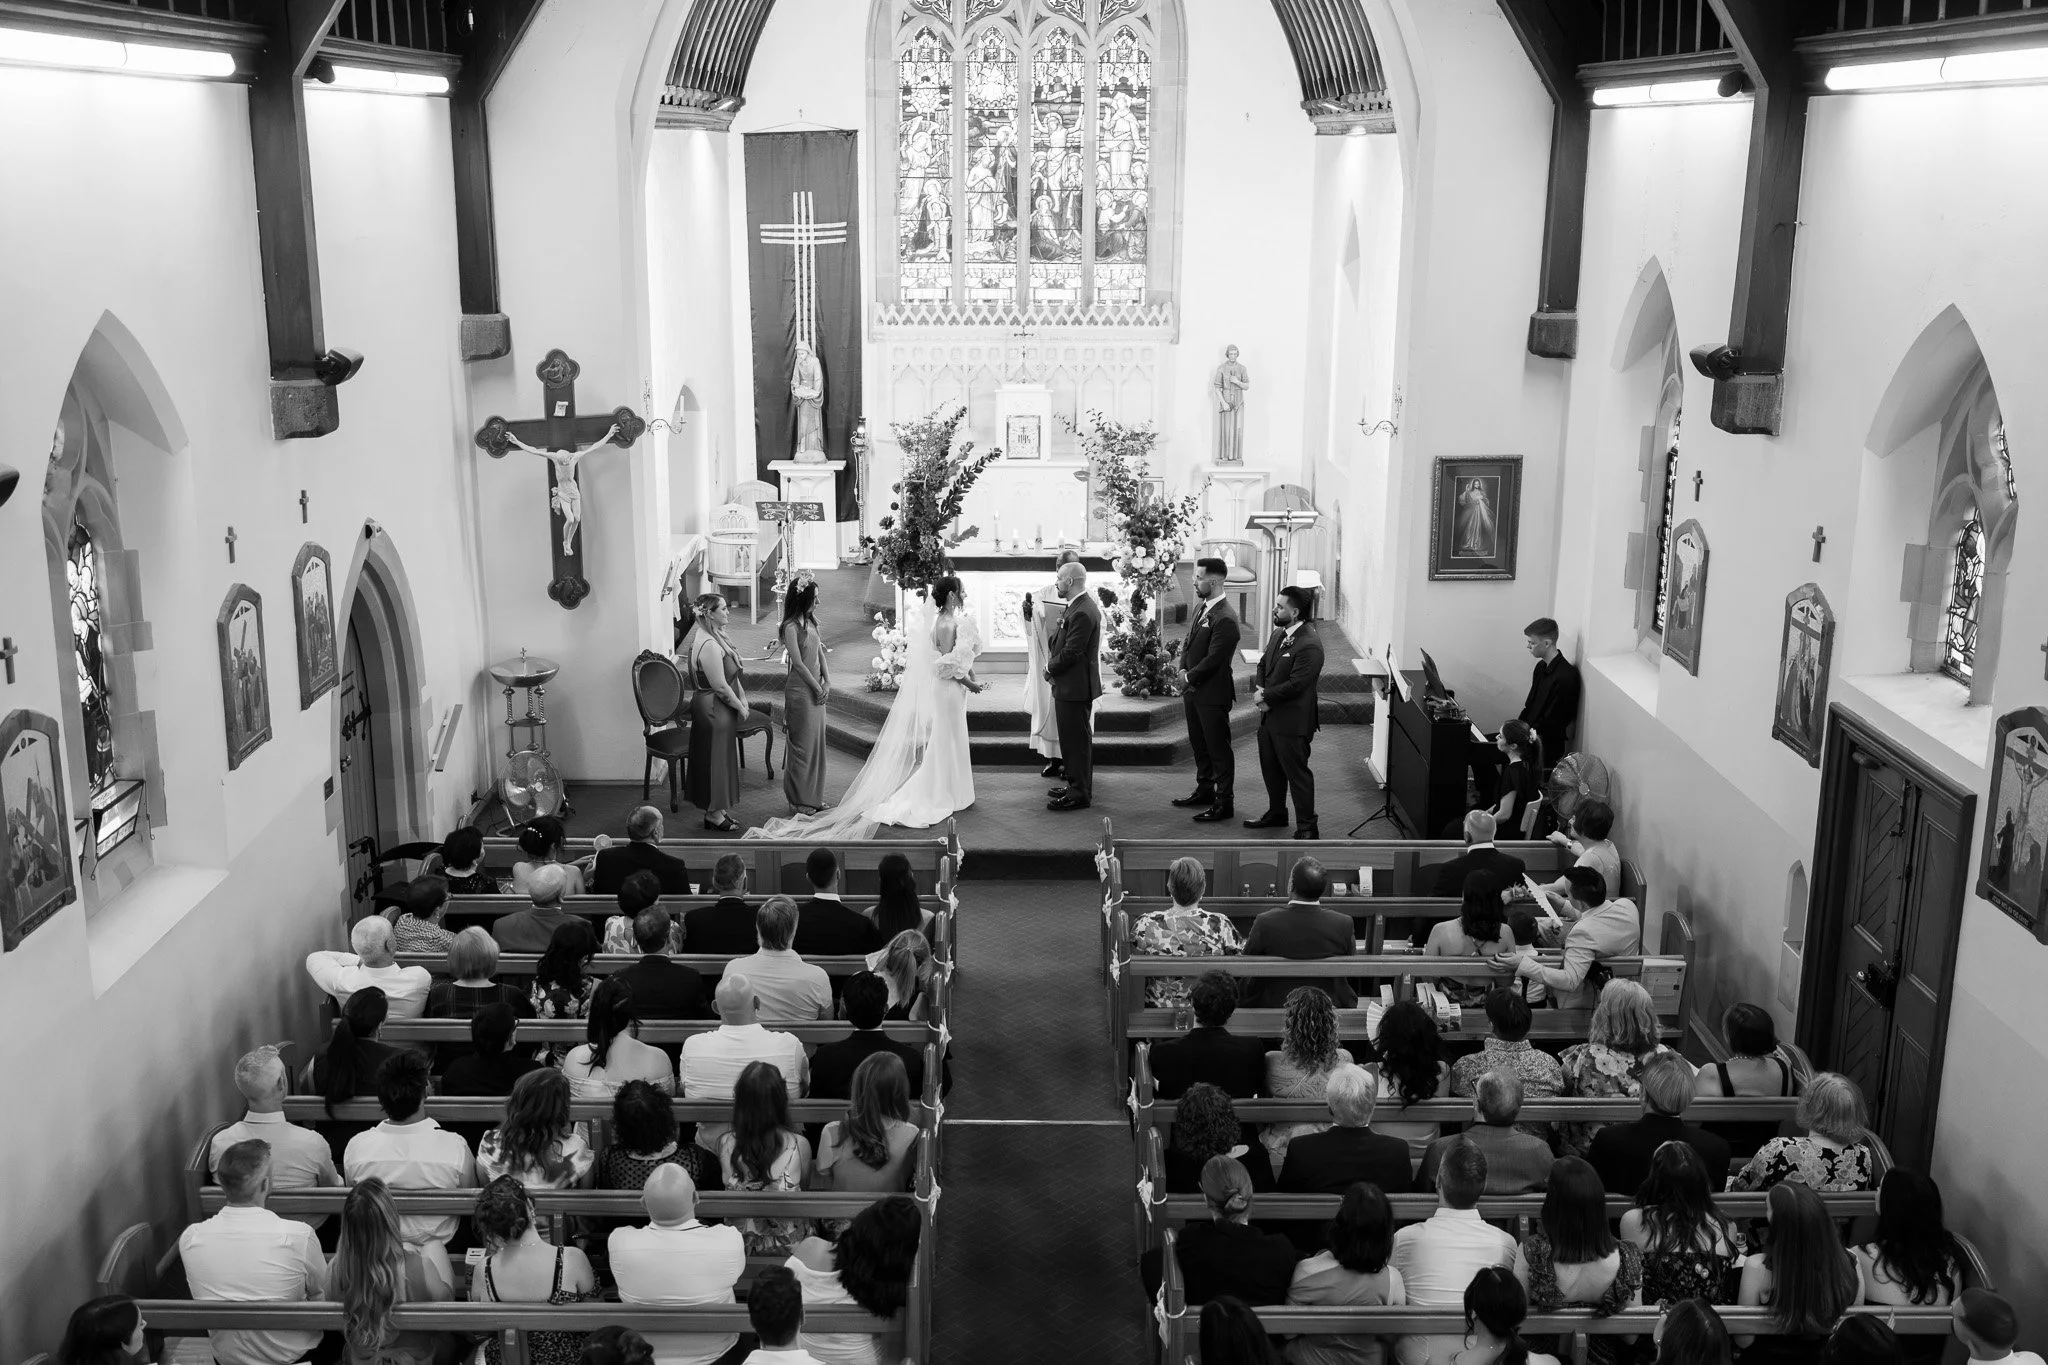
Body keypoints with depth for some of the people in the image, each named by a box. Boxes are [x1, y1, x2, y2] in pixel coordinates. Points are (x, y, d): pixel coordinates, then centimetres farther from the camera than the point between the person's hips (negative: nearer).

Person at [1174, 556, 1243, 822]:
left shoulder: (1225, 618, -22)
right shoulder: (1201, 607, 8)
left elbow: (1213, 660, -22)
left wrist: (1189, 677, -10)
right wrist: (1184, 672, 0)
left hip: (1212, 693, -9)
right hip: (1193, 690, 9)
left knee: (1218, 748, 1)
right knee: (1199, 745, 20)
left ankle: (1224, 802, 9)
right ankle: (1204, 791, 34)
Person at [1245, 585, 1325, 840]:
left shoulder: (1310, 645, -22)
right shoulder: (1279, 633, 8)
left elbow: (1295, 685, -24)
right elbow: (1263, 664, 15)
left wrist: (1266, 697, -14)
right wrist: (1258, 690, -5)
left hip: (1292, 721, -9)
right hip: (1269, 716, 9)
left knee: (1297, 774, -1)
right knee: (1270, 768, 21)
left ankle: (1307, 828, 8)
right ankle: (1276, 814, 39)